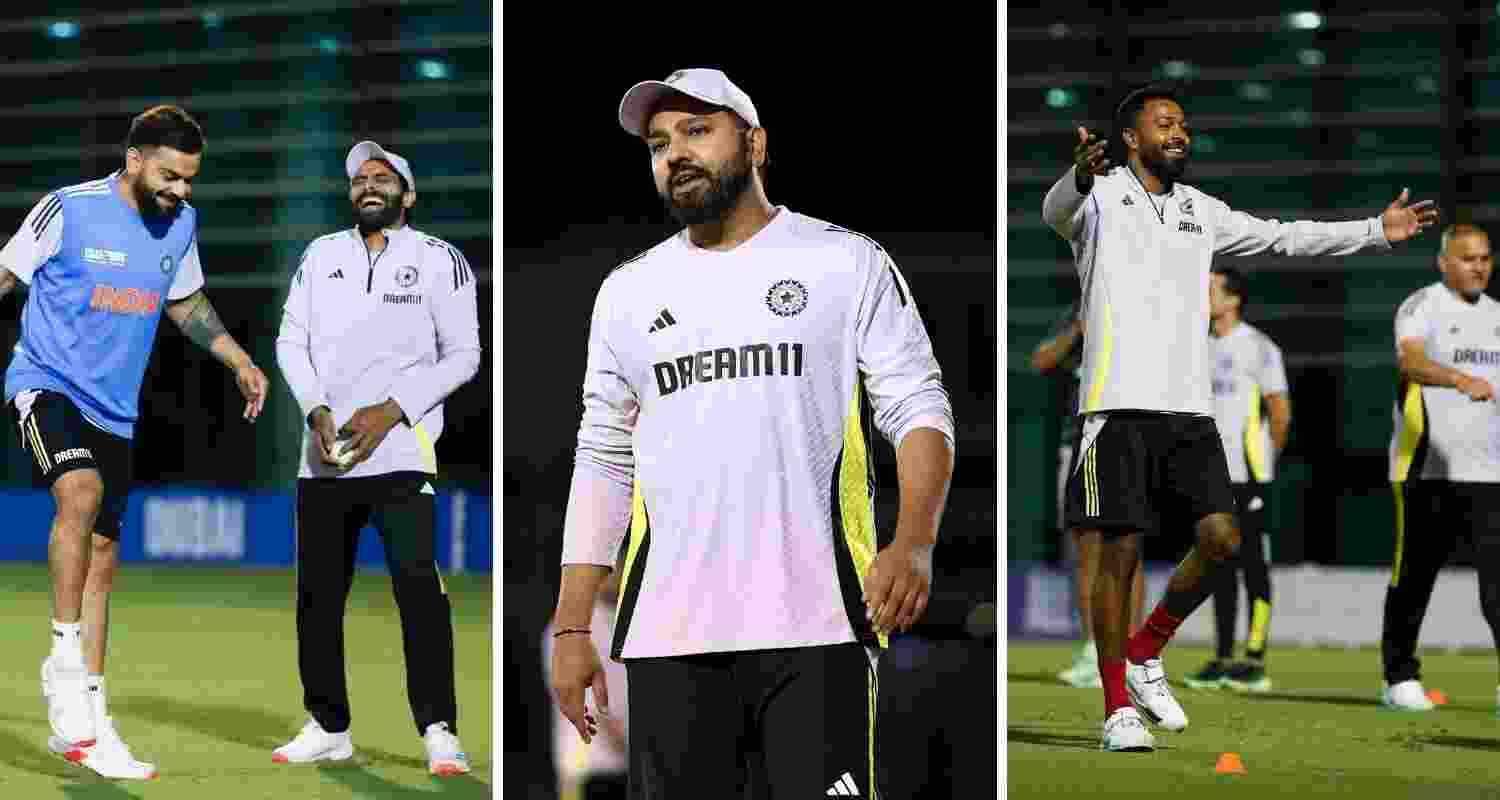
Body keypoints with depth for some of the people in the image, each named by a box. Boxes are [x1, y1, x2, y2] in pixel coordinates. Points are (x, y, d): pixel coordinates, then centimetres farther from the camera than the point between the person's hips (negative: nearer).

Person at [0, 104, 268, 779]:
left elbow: (185, 303, 24)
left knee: (102, 558, 6)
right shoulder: (68, 210, -12)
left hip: (114, 411, 6)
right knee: (82, 493, -32)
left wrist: (240, 361, 17)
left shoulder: (181, 224, 6)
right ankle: (64, 665, -20)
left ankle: (82, 724, 13)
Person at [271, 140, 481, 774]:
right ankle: (328, 728, 19)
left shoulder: (440, 260, 3)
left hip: (401, 447, -5)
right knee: (318, 593, 7)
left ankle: (439, 730, -15)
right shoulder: (320, 256, 14)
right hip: (324, 452, 5)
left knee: (417, 584, -16)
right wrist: (317, 411, -6)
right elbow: (291, 340, 11)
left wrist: (391, 411, -11)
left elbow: (462, 356, 0)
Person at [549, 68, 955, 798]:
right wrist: (571, 628, 8)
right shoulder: (627, 291, 15)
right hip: (668, 633, 3)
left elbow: (918, 410, 0)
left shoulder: (846, 262, 5)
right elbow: (603, 462, 16)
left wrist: (913, 542, -18)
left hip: (815, 628, -3)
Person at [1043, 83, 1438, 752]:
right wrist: (1081, 174, -48)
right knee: (1120, 551, -6)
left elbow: (1283, 237, 25)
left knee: (1220, 539, -6)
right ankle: (1118, 708, 3)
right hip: (1119, 402, -6)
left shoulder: (1200, 210, 19)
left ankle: (1145, 655, 15)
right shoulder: (1100, 197, 0)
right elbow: (1056, 209, -23)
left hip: (1189, 408, 6)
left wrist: (1376, 232, 18)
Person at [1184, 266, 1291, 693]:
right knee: (1221, 568, 8)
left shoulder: (1257, 347, -8)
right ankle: (1223, 660, 11)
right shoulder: (1204, 347, 13)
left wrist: (1265, 461, 1)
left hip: (1247, 477, -7)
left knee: (1253, 566, -4)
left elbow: (1281, 413, -8)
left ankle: (1255, 662, -3)